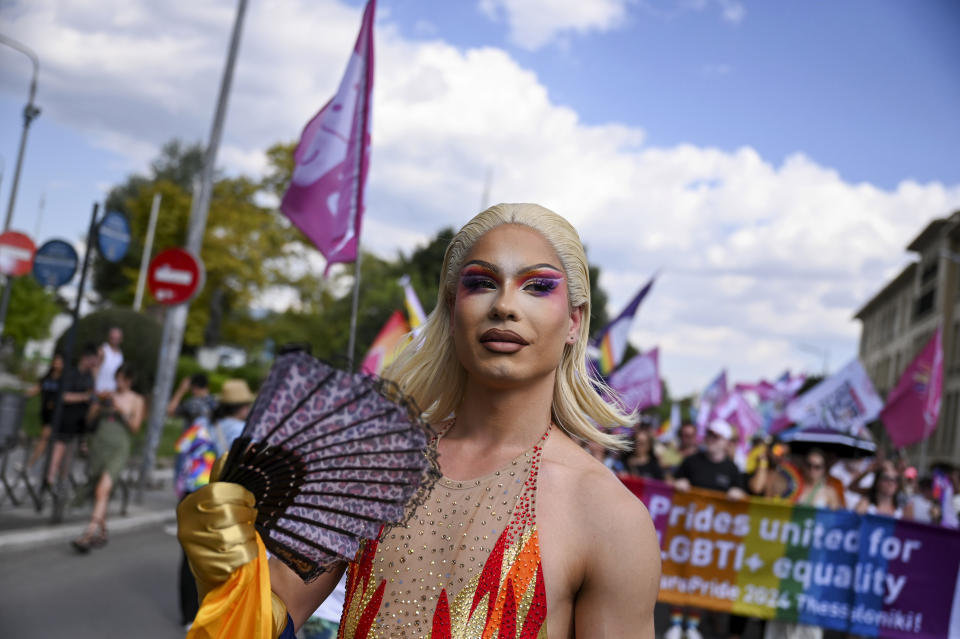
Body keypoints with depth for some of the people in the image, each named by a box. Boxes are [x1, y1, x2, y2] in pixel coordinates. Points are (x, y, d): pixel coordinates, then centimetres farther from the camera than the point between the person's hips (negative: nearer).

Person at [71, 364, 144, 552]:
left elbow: (135, 428, -3)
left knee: (103, 490, -20)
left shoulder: (136, 400, 3)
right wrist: (99, 403, -5)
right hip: (99, 444, 5)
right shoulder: (108, 395, 12)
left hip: (119, 447, -5)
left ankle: (89, 534, -27)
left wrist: (121, 411, -14)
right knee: (98, 492, 11)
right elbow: (91, 418, 11)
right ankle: (102, 533, 27)